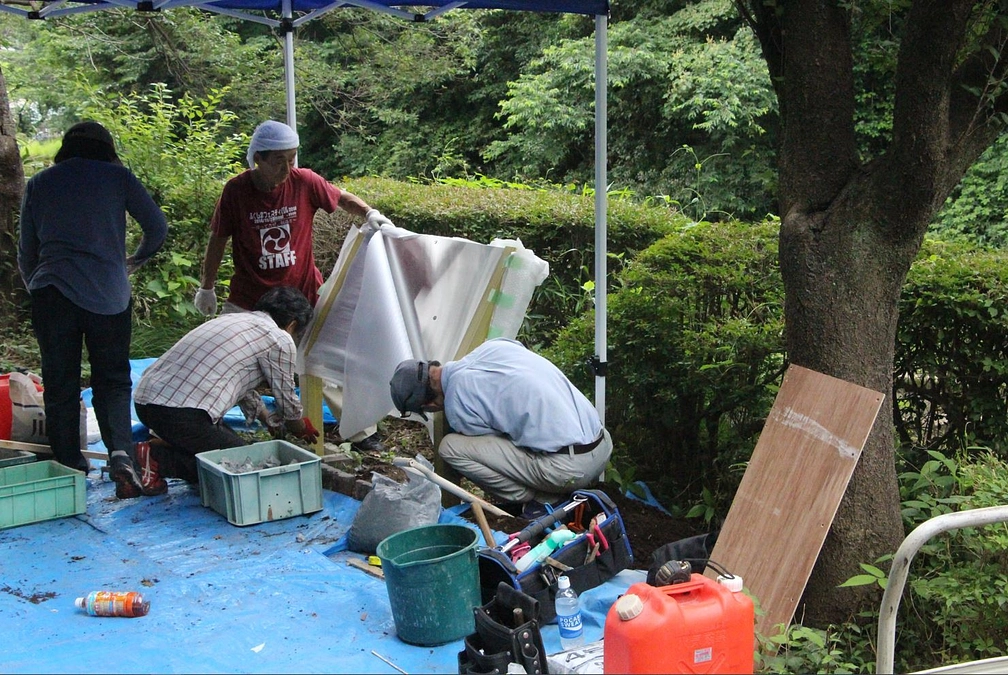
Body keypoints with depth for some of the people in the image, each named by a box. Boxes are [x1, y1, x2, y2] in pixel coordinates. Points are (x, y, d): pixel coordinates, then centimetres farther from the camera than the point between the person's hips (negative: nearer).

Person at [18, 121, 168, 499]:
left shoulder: (39, 183, 12)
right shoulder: (116, 176, 5)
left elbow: (26, 250, 16)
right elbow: (157, 226, 5)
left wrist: (33, 286, 34)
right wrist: (136, 260, 23)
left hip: (51, 292, 1)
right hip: (108, 294, -1)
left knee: (59, 383, 9)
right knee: (112, 379, 6)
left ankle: (69, 469, 9)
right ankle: (121, 452, -15)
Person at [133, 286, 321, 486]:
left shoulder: (232, 319, 24)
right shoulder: (280, 339, 0)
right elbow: (287, 402, 10)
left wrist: (269, 421, 49)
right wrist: (303, 430, 32)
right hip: (184, 414, -9)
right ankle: (158, 458, -6)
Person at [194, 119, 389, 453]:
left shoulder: (304, 182, -10)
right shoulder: (236, 190, -12)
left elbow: (343, 199, 6)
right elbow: (218, 241, 0)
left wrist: (370, 213, -15)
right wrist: (206, 288, 8)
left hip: (303, 294, 1)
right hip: (248, 298, 0)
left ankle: (361, 431, 20)